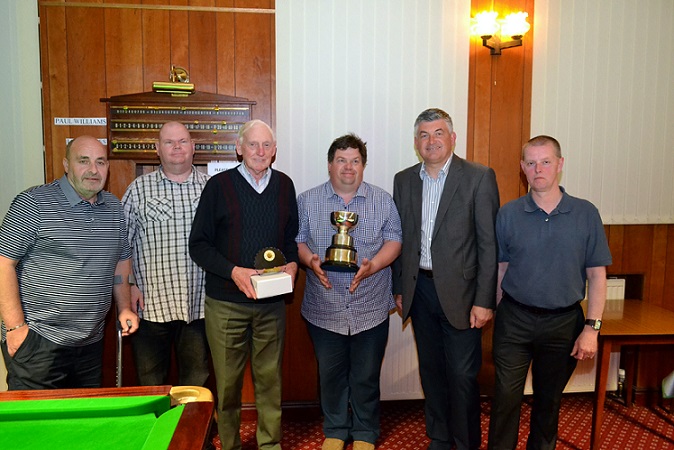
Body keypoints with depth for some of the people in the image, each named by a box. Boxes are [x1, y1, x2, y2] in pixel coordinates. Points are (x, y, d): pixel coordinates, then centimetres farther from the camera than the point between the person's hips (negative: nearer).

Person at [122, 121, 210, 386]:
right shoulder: (139, 189, 3)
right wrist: (129, 286, -3)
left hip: (199, 304, 1)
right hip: (150, 303, -1)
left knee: (196, 384, 14)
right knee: (150, 385, 12)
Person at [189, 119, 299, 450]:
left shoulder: (284, 185, 7)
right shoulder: (219, 185, -3)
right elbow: (198, 245, -4)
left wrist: (292, 263, -4)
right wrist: (233, 271, -17)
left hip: (271, 303, 3)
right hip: (225, 302, -2)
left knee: (269, 377, 11)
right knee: (227, 381, 8)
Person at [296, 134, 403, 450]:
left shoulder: (383, 201, 2)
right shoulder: (307, 201, 2)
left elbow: (394, 240, 0)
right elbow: (297, 240, 3)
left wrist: (373, 265, -17)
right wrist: (311, 261, -17)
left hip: (371, 308, 0)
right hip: (324, 308, 1)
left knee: (367, 377, 12)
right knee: (330, 375, 15)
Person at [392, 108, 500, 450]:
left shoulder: (479, 177, -7)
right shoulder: (403, 180, 6)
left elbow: (489, 243, -10)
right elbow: (401, 239, 11)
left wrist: (484, 300, -13)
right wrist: (399, 288, 9)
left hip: (459, 291, -4)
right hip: (420, 290, 4)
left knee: (462, 375, 4)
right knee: (431, 370, 17)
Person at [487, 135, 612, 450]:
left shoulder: (586, 214, -3)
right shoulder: (508, 214, -2)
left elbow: (597, 275, -1)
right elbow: (500, 269, 3)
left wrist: (592, 328, -6)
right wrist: (498, 313, 2)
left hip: (564, 323, 1)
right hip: (514, 319, 0)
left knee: (549, 399, 17)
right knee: (506, 397, 2)